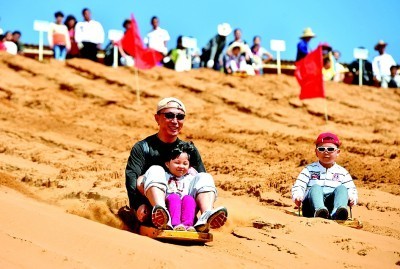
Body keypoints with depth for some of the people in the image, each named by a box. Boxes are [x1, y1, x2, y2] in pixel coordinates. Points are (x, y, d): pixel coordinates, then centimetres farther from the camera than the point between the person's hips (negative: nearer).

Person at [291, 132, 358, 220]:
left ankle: (337, 213, -53)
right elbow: (298, 186, 1)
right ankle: (319, 210, -62)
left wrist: (352, 198, -15)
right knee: (315, 188, -28)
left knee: (342, 188, -22)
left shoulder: (342, 172, 18)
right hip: (311, 208, -1)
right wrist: (297, 196, -22)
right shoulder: (310, 169, 14)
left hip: (331, 205, 1)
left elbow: (351, 189, 9)